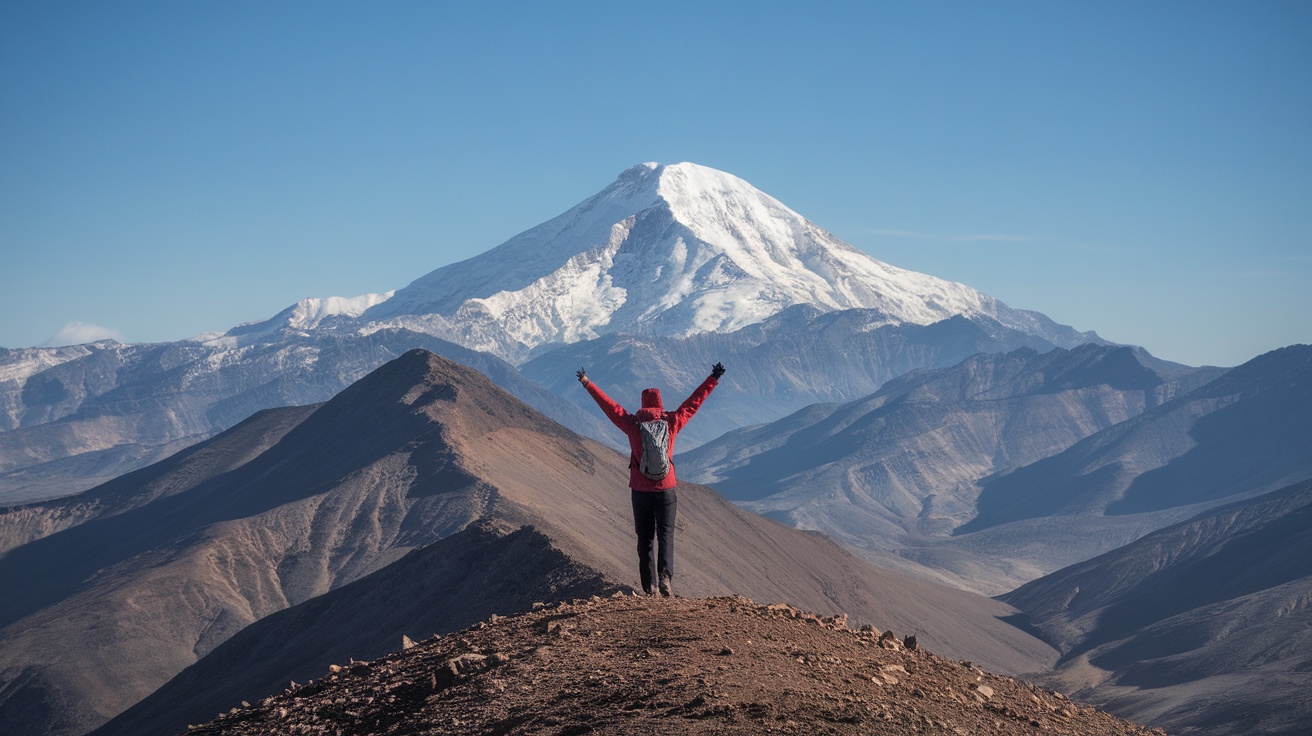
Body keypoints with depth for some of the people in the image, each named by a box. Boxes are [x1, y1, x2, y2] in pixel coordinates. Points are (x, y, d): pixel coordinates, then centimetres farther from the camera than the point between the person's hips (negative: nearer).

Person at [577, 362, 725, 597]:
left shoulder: (633, 424, -5)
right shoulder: (672, 421, -3)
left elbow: (609, 405, 0)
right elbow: (694, 401, 6)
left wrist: (587, 384, 8)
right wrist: (713, 379, 15)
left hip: (640, 491, 0)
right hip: (666, 489, 0)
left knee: (644, 539, 8)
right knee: (666, 535, 2)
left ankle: (648, 588, 7)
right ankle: (665, 576, -20)